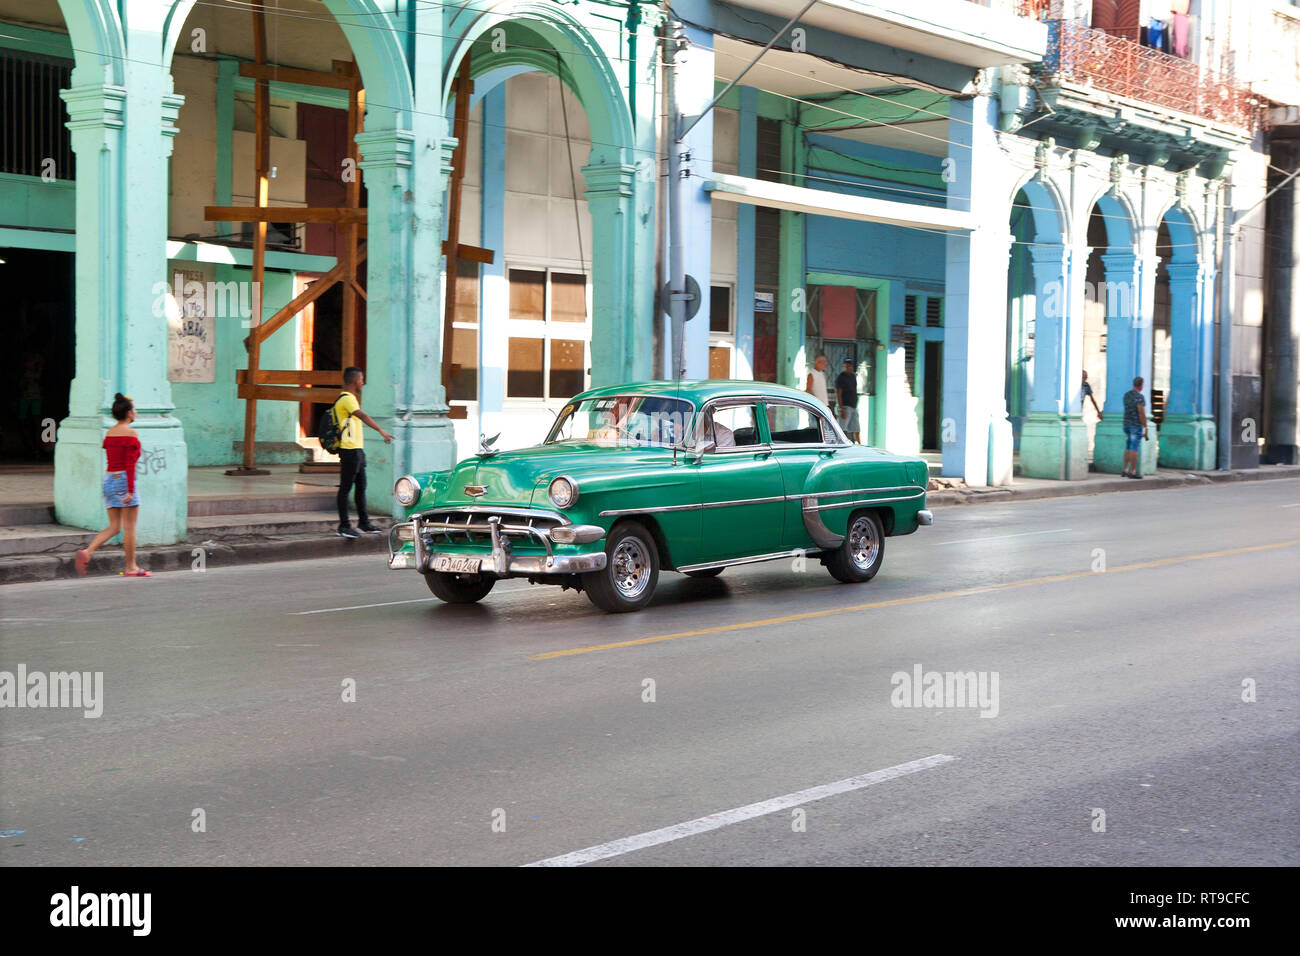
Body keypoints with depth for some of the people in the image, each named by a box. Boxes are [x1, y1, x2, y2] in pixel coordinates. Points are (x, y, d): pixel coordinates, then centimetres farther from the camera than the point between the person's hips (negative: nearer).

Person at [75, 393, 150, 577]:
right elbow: (130, 464, -16)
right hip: (124, 480, -8)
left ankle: (87, 552, -8)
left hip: (109, 479, 8)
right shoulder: (131, 434, -11)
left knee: (114, 527, 10)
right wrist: (130, 491, -18)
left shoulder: (109, 434, 12)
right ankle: (131, 568, 7)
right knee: (129, 527, 1)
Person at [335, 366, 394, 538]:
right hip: (350, 450, -11)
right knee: (345, 488, -5)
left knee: (361, 487, 14)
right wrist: (381, 431, -38)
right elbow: (363, 416, -30)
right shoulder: (347, 399, -15)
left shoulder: (350, 398, 19)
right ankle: (344, 526, -3)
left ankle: (363, 523, 22)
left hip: (357, 449, 11)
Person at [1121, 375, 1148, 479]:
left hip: (1126, 424, 8)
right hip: (1137, 426, -8)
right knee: (1135, 449, -4)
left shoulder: (1126, 395, 8)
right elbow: (1142, 414, -19)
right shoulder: (1140, 397, -17)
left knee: (1128, 448, 14)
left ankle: (1125, 470, 13)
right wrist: (1146, 430, -15)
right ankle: (1133, 472, -3)